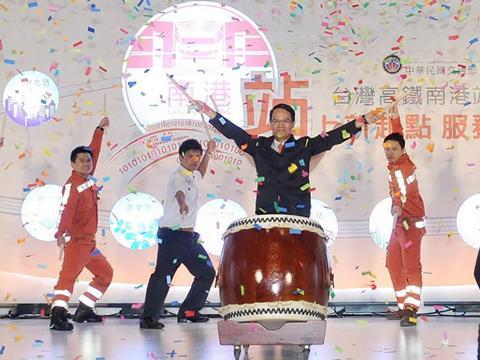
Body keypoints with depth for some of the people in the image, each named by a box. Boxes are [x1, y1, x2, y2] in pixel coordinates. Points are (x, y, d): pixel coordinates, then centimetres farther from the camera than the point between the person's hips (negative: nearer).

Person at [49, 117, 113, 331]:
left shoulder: (89, 179, 9)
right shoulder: (72, 185, -14)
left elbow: (94, 151, 23)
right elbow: (66, 210, -30)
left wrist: (100, 129, 30)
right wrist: (61, 233, -44)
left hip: (89, 242, 10)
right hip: (76, 241, -10)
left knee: (105, 273, 17)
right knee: (69, 274, -21)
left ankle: (83, 311, 20)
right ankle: (58, 315, -32)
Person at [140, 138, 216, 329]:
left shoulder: (193, 175, 13)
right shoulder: (177, 176, -14)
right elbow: (179, 191, -40)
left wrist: (208, 153, 33)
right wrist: (182, 204, -60)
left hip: (189, 236, 9)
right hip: (172, 236, -9)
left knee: (207, 272, 13)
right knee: (163, 275, -14)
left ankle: (188, 312, 22)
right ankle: (148, 317, -11)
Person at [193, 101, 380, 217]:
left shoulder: (304, 146, 8)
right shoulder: (260, 146, 12)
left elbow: (333, 137, 2)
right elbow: (234, 132, 8)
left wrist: (362, 121, -6)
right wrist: (209, 112, 0)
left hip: (298, 217, -1)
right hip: (265, 216, 1)